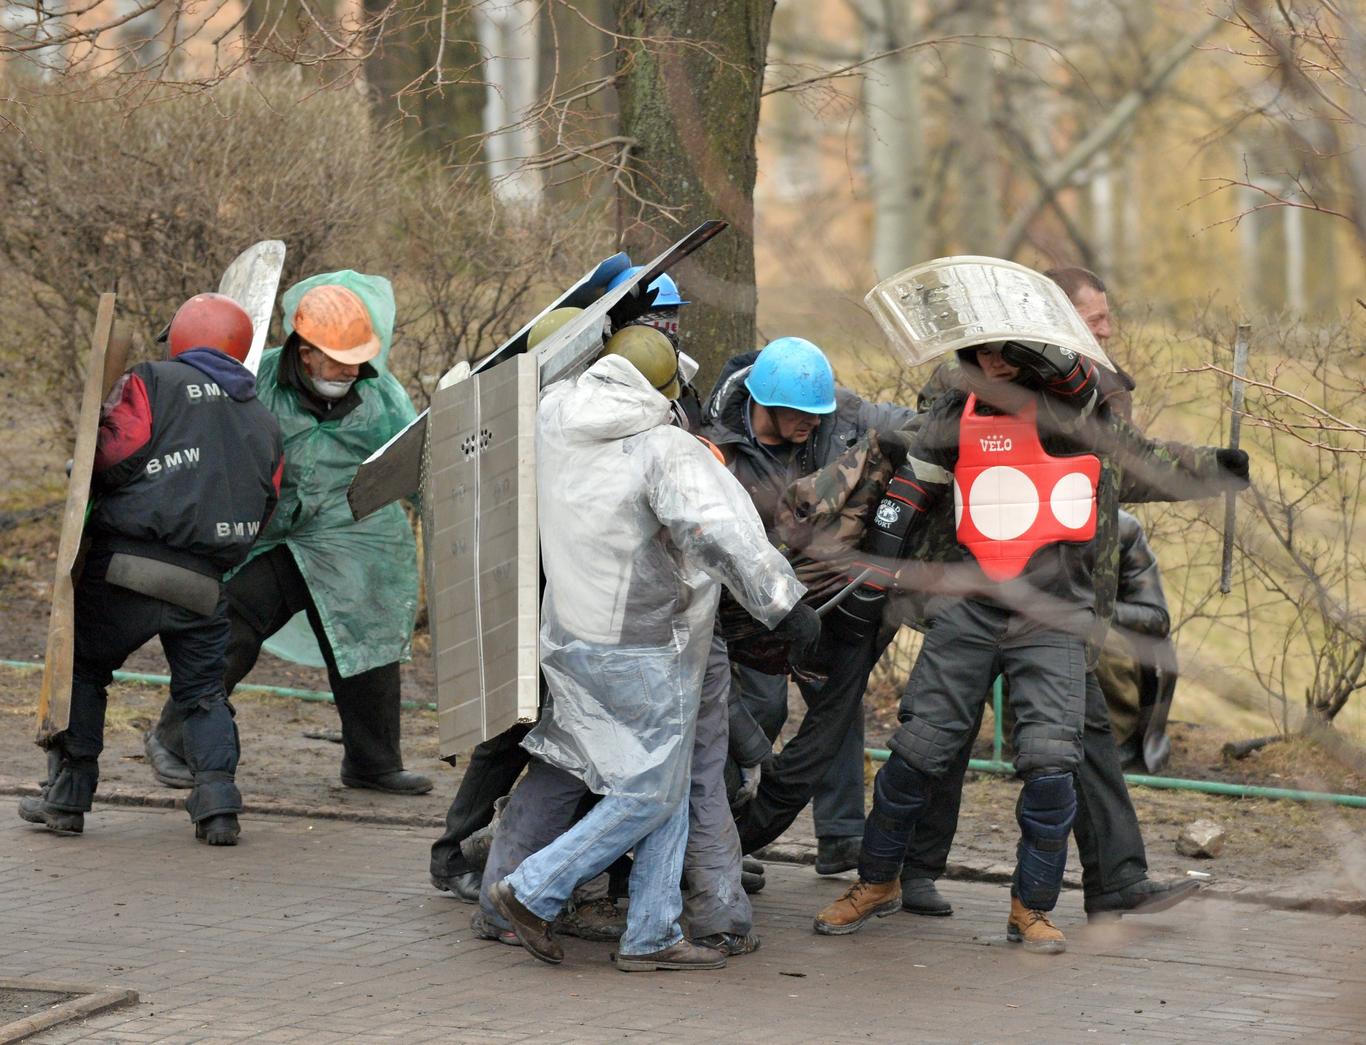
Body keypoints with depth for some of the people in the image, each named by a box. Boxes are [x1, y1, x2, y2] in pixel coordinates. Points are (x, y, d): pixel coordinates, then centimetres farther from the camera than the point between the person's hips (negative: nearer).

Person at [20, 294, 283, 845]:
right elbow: (260, 514, 17)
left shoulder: (151, 382, 1)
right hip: (205, 586, 4)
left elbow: (114, 454, -10)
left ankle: (69, 792, 10)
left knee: (83, 670, 12)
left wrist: (83, 473, 9)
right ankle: (216, 797, -2)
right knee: (203, 691, 14)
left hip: (128, 569, -4)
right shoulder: (264, 423, 18)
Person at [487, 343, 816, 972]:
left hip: (571, 633, 8)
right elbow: (722, 536, -29)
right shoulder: (667, 450, -21)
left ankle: (651, 935, 16)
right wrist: (784, 604, -26)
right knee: (651, 793, 5)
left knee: (668, 787, 15)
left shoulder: (555, 418, 0)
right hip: (644, 651, -8)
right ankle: (533, 891, 5)